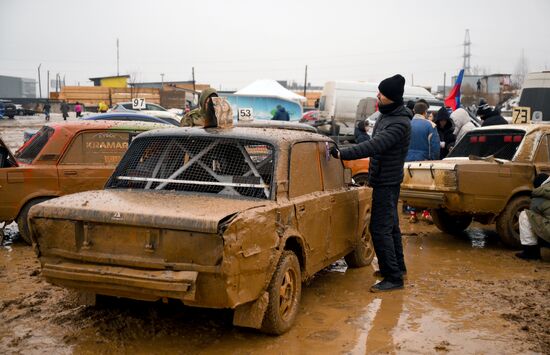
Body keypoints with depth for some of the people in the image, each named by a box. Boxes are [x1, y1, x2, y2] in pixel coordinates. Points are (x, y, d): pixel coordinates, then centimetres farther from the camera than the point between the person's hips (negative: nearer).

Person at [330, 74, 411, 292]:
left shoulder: (400, 123, -22)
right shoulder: (385, 116, 9)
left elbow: (374, 146, -33)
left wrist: (342, 154, -36)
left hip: (387, 182, -10)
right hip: (384, 180, 10)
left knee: (380, 229, -10)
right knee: (390, 225, 20)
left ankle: (394, 278, -3)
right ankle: (397, 267, 34)